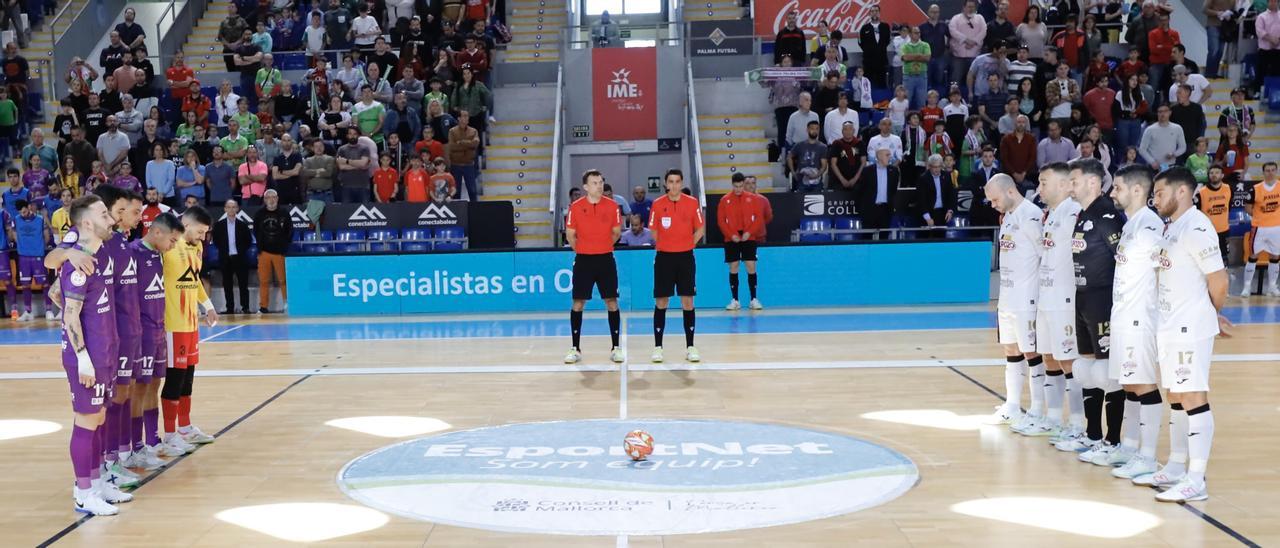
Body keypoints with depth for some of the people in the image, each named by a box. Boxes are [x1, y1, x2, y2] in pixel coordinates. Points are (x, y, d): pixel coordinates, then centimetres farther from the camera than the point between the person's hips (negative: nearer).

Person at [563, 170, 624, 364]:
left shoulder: (612, 206, -1)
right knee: (578, 303, 1)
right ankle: (575, 349, 9)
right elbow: (570, 234, 6)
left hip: (606, 260, 1)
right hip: (583, 260, -1)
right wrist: (582, 250, 10)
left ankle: (616, 348, 10)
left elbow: (616, 232, 11)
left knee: (612, 302, 1)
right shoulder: (575, 207, -3)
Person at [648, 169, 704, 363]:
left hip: (685, 257, 0)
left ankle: (690, 347, 9)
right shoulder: (657, 204, -1)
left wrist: (687, 245, 4)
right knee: (661, 302, 1)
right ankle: (658, 347, 8)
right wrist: (665, 246, 9)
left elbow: (700, 229, 8)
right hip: (664, 257, 0)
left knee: (687, 301, 1)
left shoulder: (692, 203, -1)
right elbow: (654, 232, 10)